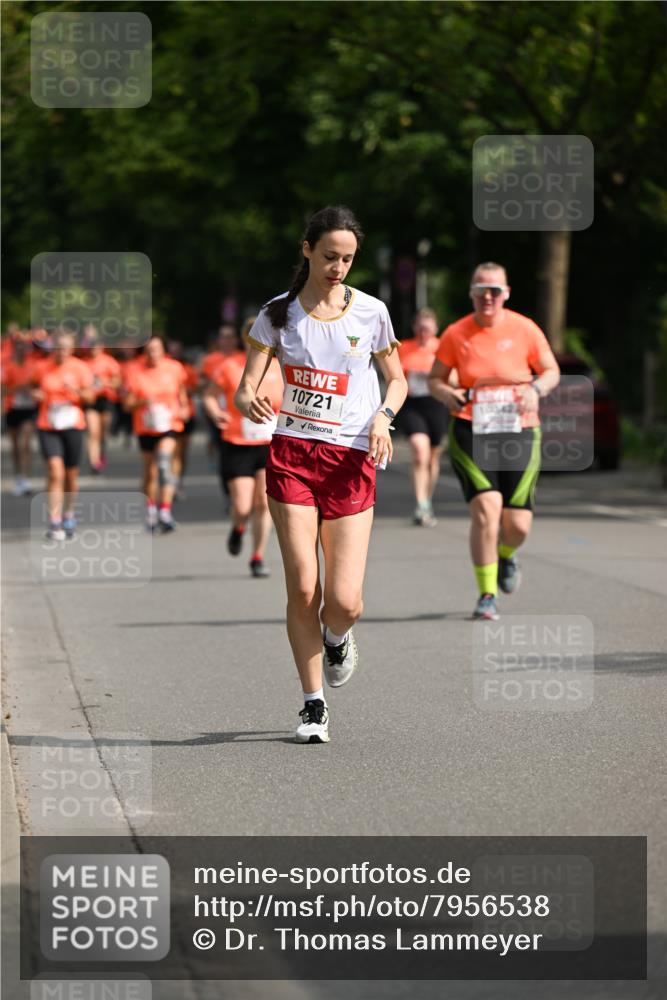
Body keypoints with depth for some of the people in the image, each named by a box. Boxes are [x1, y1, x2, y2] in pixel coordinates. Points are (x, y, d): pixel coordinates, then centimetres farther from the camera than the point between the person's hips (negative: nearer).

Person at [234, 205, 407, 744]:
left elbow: (397, 379, 15)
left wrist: (383, 415, -6)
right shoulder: (278, 313, 3)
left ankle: (336, 637, 28)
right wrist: (250, 401, -23)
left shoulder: (370, 312, 3)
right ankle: (314, 704, 8)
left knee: (344, 601, -9)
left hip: (352, 460, 0)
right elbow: (247, 386, 1)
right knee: (302, 588, -7)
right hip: (292, 454, 0)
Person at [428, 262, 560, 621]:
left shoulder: (524, 329, -1)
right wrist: (447, 394, -15)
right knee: (486, 507, -20)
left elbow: (551, 371, 8)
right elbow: (435, 379, 7)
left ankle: (506, 555, 38)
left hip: (518, 432, 1)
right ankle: (487, 595, -8)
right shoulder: (456, 334, -1)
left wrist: (536, 389, -13)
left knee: (518, 525, -1)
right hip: (471, 433, -1)